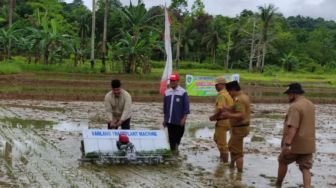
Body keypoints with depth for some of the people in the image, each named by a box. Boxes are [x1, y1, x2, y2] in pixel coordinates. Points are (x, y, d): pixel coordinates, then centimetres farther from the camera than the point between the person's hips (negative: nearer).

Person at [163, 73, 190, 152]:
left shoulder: (183, 92, -4)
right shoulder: (167, 92, 10)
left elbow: (186, 106, -5)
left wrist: (184, 118, -11)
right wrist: (165, 118, 16)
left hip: (179, 121, -4)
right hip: (169, 121, 4)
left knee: (178, 136, 2)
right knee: (171, 137, 5)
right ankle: (173, 150, 12)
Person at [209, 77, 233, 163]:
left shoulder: (221, 95, -19)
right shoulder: (228, 94, 11)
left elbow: (220, 109, -30)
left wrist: (213, 117, -14)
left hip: (222, 121, -10)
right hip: (228, 119, 10)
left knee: (222, 142, 0)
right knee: (217, 138, 25)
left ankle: (225, 161, 9)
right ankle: (223, 156, 31)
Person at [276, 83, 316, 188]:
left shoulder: (295, 107, -19)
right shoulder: (310, 104, 10)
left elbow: (293, 127, -28)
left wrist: (287, 144, -30)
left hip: (295, 143, -7)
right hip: (308, 143, 7)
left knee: (283, 161, 16)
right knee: (306, 168, 5)